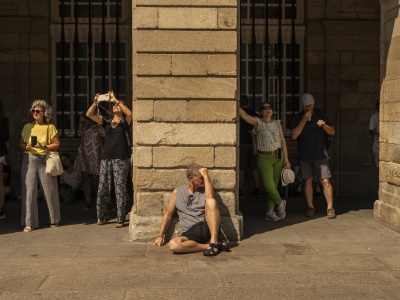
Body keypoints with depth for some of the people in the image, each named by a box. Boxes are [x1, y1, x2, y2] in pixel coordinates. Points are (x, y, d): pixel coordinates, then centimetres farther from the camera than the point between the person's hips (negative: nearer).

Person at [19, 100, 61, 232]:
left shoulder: (50, 127, 4)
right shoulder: (27, 127, 11)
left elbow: (57, 144, 0)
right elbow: (21, 144, 12)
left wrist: (44, 147, -15)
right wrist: (26, 147, -9)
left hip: (46, 160, -2)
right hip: (29, 160, 2)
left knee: (50, 190, 2)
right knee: (29, 191, -3)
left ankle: (54, 220, 19)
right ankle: (29, 223, 3)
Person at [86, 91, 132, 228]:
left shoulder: (125, 121, 4)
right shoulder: (106, 121, 13)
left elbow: (129, 113, -19)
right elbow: (89, 114, 4)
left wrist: (116, 100, -20)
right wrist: (95, 102, -12)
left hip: (121, 158, -4)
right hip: (106, 157, 4)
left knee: (120, 189, -3)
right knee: (102, 188, 5)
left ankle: (120, 219, 2)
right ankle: (103, 215, 19)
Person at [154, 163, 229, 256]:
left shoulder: (205, 190, 11)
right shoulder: (178, 192, 14)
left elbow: (211, 198, -13)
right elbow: (168, 214, 16)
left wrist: (206, 175, -9)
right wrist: (160, 235, 9)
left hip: (207, 228, 0)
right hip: (190, 233, 1)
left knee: (211, 201, -27)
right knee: (173, 244, -33)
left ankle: (214, 242, -27)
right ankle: (208, 246, -21)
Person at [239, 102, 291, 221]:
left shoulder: (277, 123, 9)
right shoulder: (258, 122, -1)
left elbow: (283, 142, 8)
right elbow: (243, 114, -16)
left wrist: (286, 159, 3)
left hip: (278, 157, 3)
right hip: (264, 158, -3)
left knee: (274, 185, 4)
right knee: (268, 185, -13)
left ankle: (270, 212, 14)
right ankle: (280, 203, 13)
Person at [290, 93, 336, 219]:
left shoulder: (320, 114, 6)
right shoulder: (297, 117, 3)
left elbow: (332, 132, 6)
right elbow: (294, 135, -12)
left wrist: (324, 125, -15)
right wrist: (304, 119, -17)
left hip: (320, 153, 0)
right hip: (304, 155, 1)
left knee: (325, 181, -7)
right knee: (308, 181, 3)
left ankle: (330, 208, -3)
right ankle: (310, 207, 13)